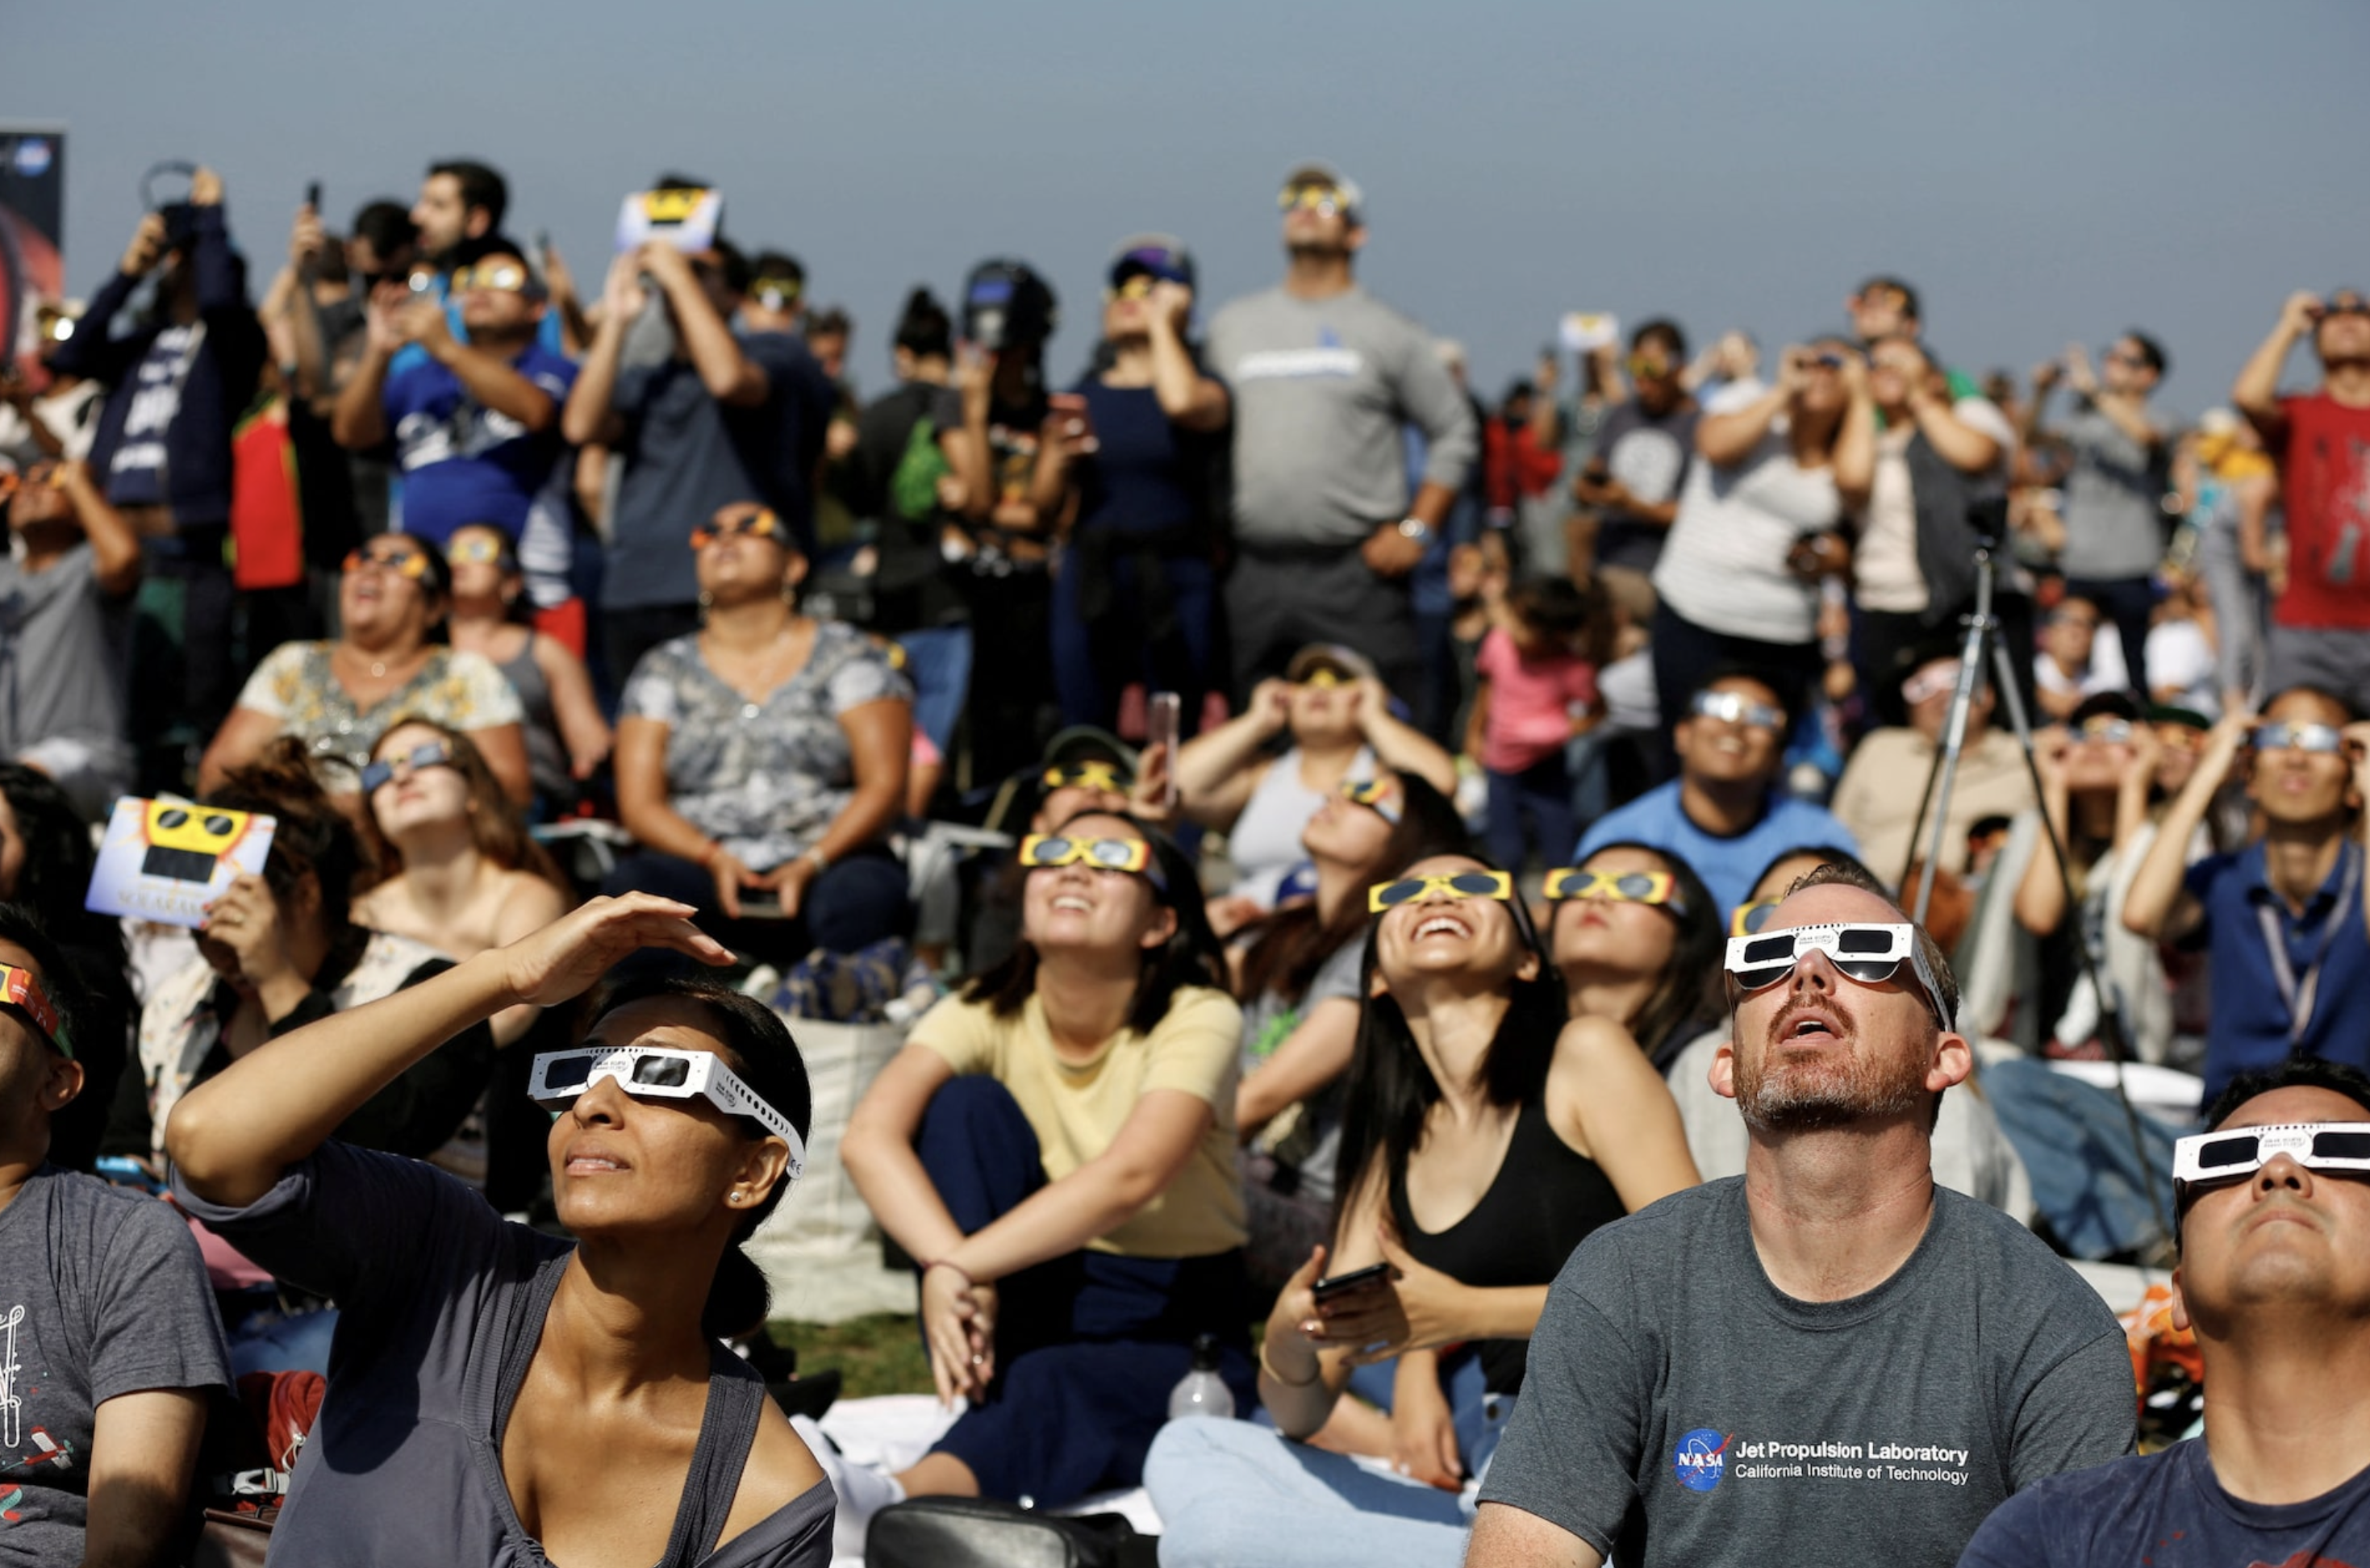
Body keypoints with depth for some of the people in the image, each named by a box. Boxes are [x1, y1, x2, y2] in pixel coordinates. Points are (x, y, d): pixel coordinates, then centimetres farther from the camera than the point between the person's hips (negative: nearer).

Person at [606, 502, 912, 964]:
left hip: (824, 870, -2)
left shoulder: (846, 654, 11)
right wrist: (711, 857, -13)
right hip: (706, 876, 2)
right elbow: (639, 803, 7)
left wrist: (810, 865, -15)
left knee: (864, 890, -37)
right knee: (632, 881, -31)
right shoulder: (663, 670, 16)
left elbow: (884, 786, 1)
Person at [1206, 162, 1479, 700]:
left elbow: (1455, 434, 7)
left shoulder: (1387, 331, 7)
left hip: (1355, 572, -3)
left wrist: (1416, 529, -3)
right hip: (1252, 570, 3)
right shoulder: (1231, 326, 16)